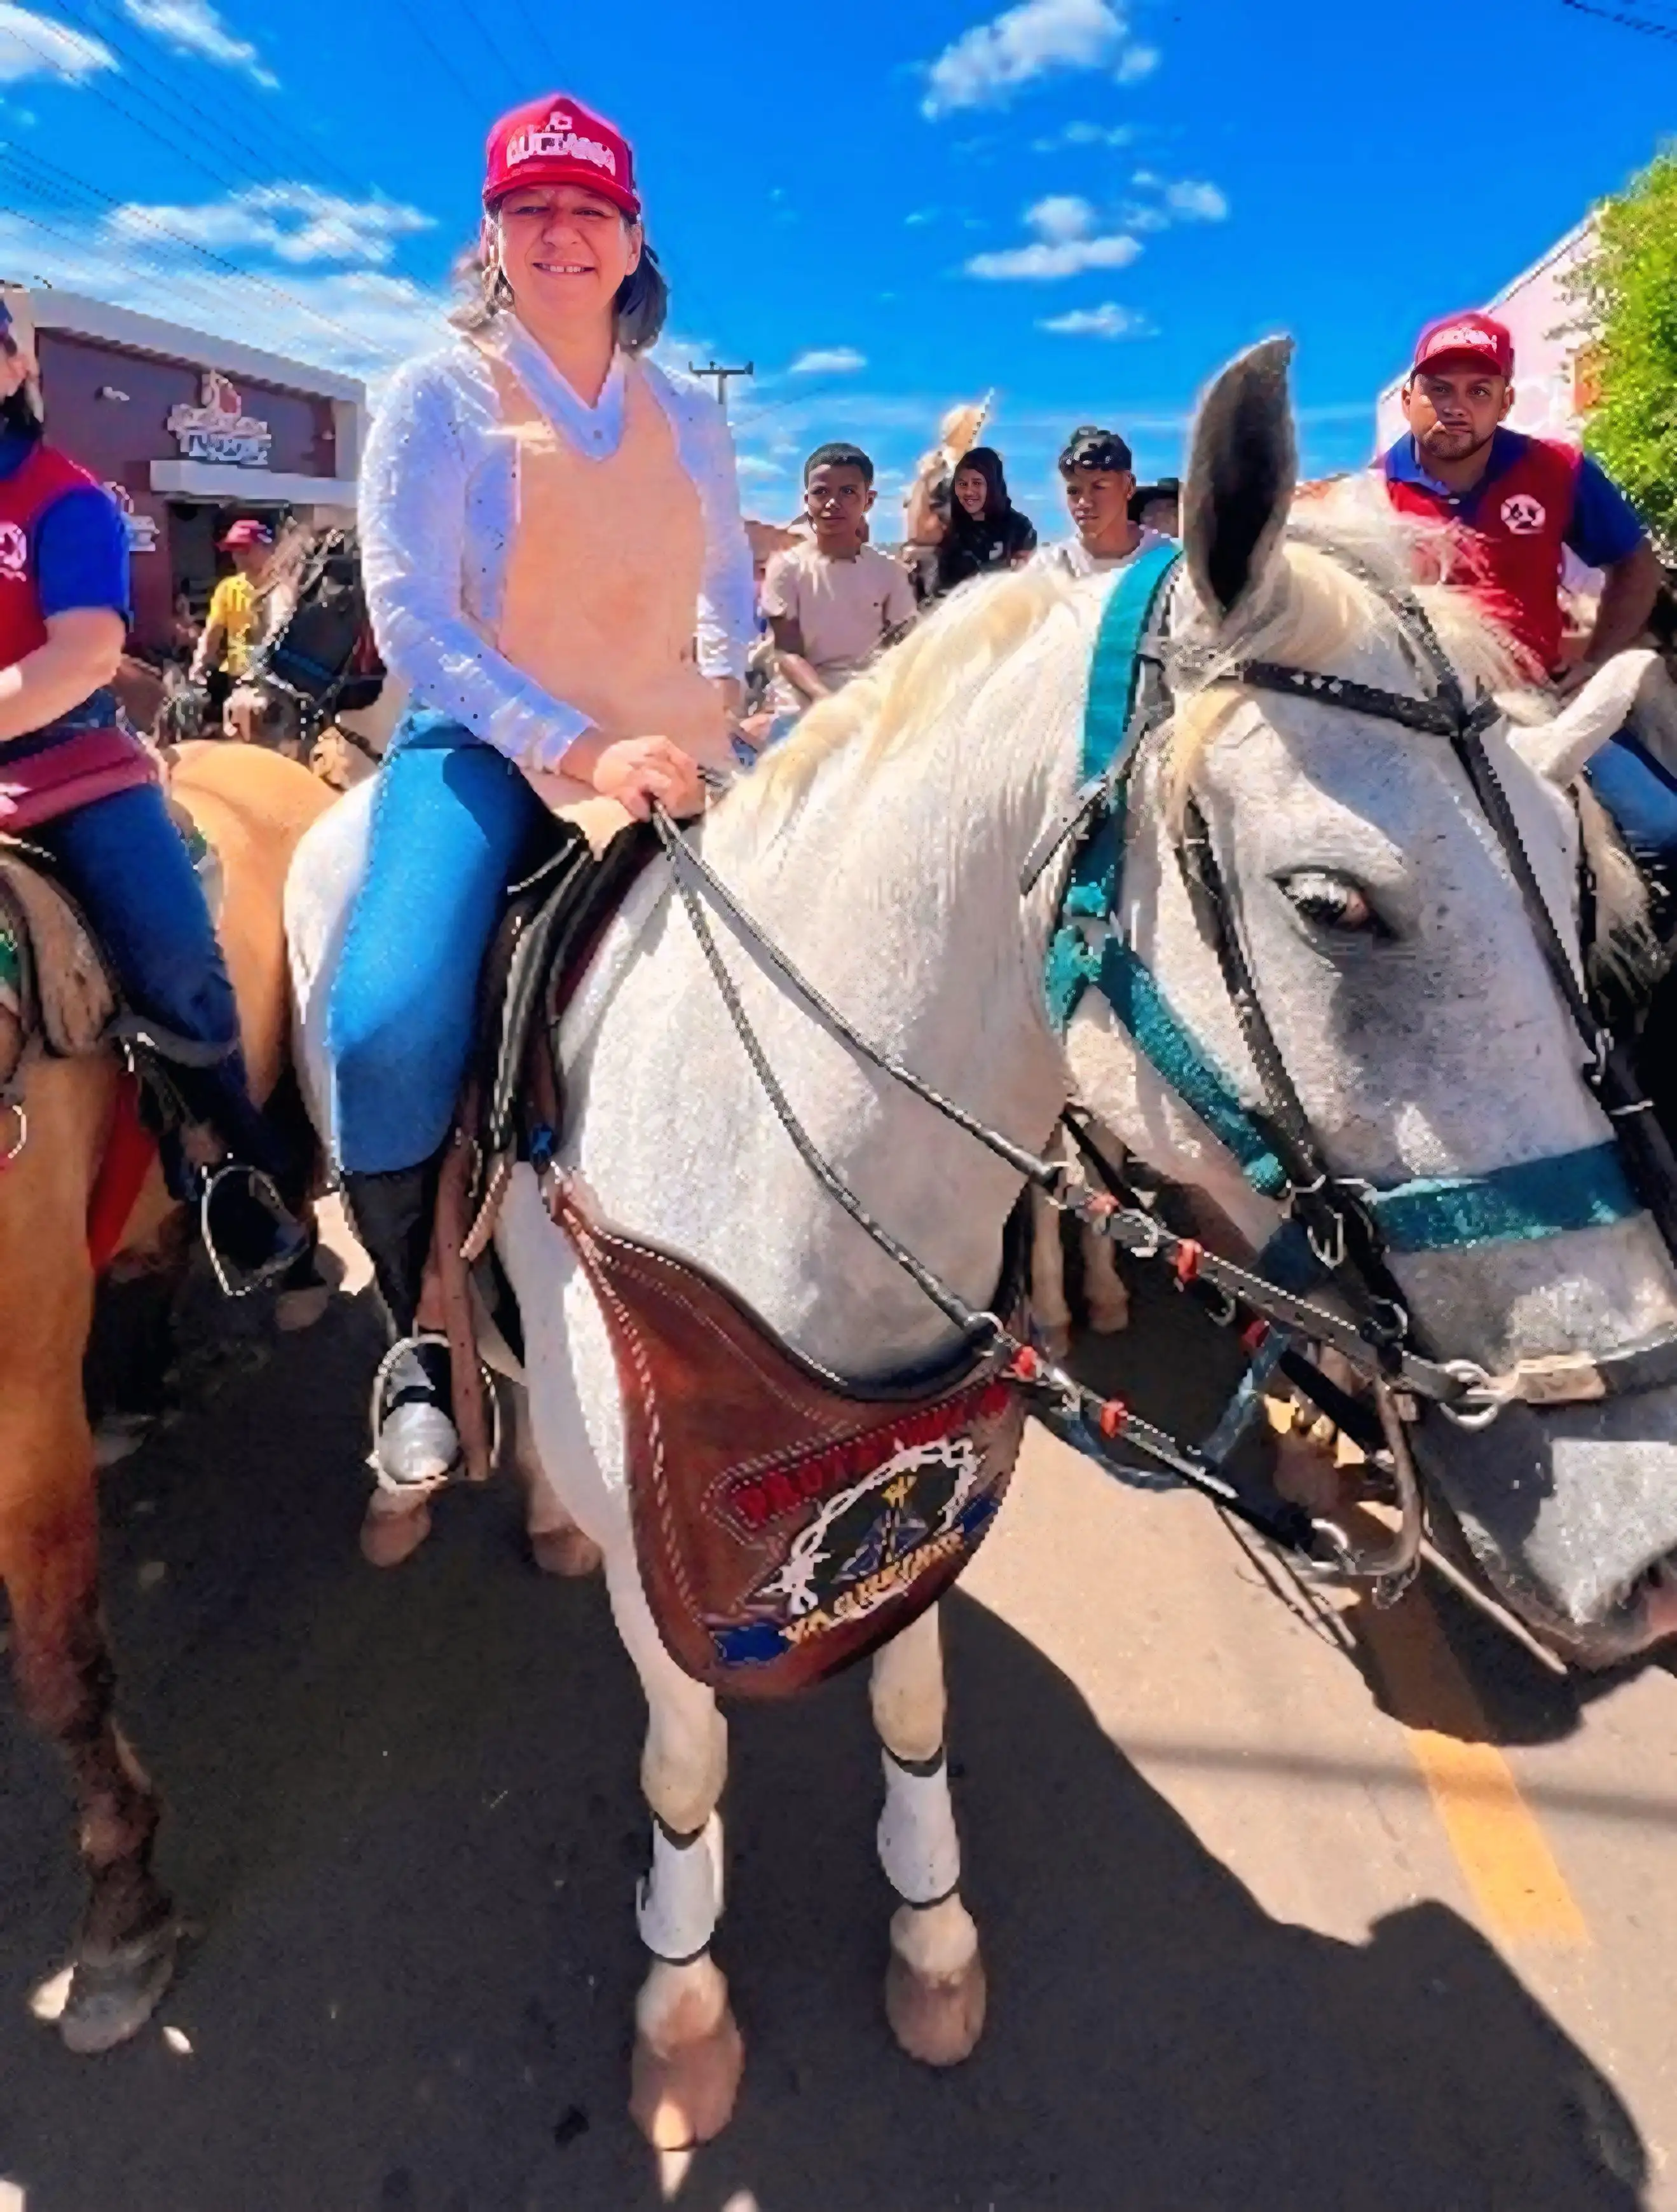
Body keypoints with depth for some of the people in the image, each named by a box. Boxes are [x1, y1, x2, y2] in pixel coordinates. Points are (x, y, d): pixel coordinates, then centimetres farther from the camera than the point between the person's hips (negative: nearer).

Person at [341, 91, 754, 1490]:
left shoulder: (689, 418, 12)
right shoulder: (438, 396, -1)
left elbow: (731, 584, 26)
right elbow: (411, 618, -11)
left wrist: (722, 702, 6)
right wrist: (578, 748, -24)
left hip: (662, 762, 5)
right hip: (485, 748, -4)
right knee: (389, 1026, -30)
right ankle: (422, 1338, -4)